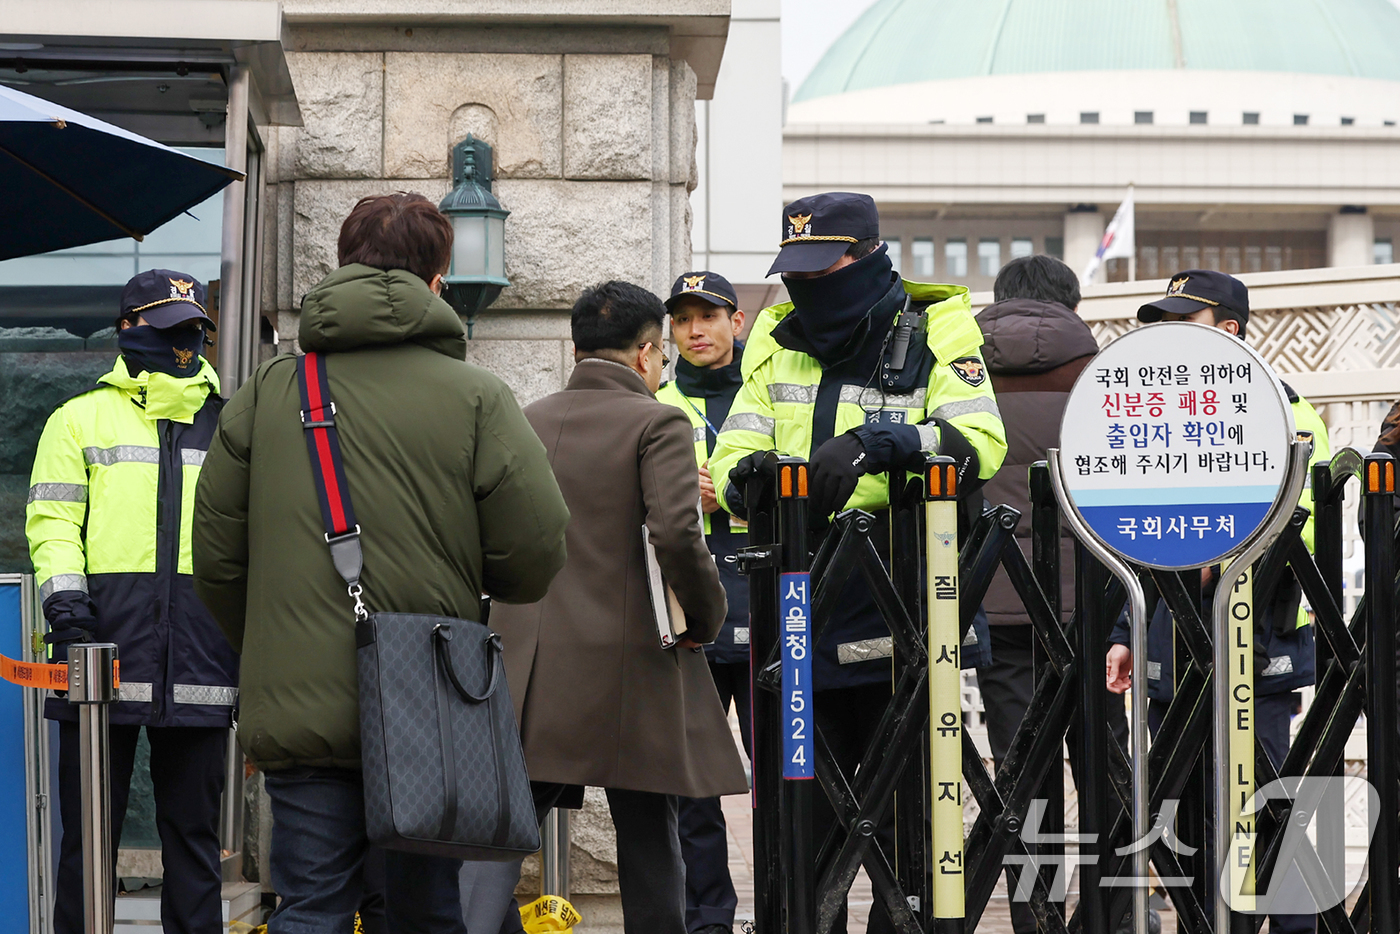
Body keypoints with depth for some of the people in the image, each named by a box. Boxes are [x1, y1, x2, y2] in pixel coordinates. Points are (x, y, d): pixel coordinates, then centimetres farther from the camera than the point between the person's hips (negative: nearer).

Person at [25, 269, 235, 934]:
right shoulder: (82, 418, 11)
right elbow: (52, 519, 4)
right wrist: (65, 597, -12)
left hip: (200, 651, 3)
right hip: (106, 648, -2)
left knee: (193, 829, 6)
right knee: (89, 830, 0)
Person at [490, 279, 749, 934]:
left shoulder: (523, 422, 10)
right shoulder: (658, 424, -7)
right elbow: (675, 533, -19)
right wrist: (706, 617, -6)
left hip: (526, 667, 5)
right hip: (629, 667, -4)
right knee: (647, 847, 4)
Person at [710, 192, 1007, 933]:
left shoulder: (934, 331, 0)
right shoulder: (776, 343, 13)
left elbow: (979, 443, -13)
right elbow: (731, 455, 9)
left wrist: (877, 442, -26)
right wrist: (744, 476, -15)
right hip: (801, 634, 4)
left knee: (907, 828, 3)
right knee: (799, 829, 9)